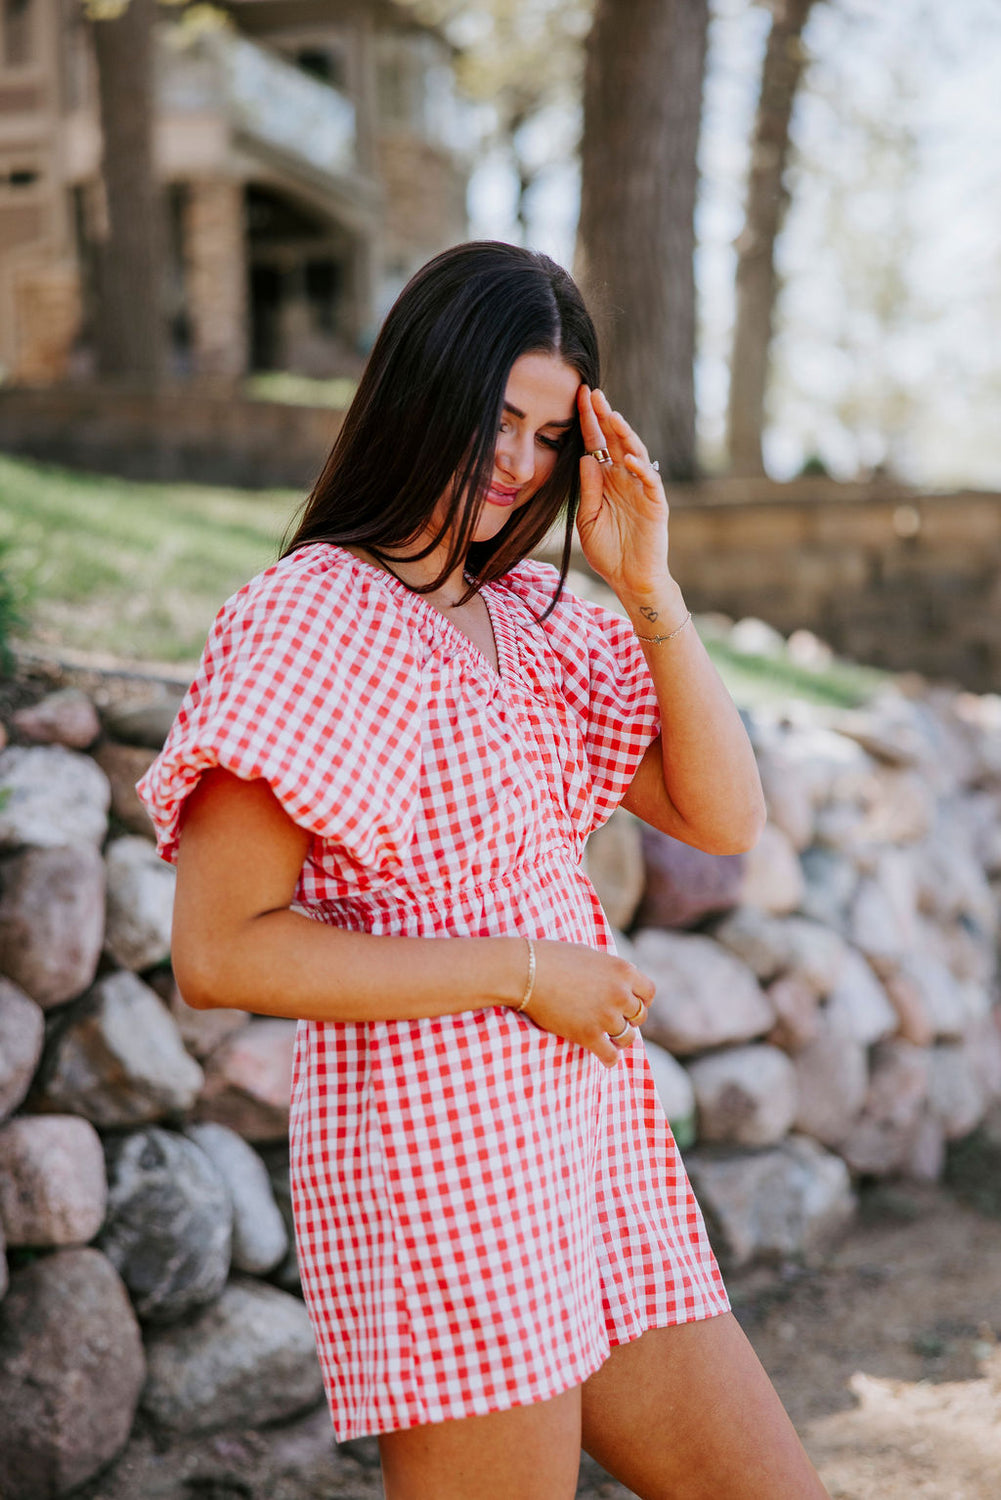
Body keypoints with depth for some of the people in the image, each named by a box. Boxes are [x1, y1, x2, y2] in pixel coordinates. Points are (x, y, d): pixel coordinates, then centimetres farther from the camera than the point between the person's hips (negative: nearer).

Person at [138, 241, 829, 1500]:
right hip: (435, 1151, -8)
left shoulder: (531, 618, 12)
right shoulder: (309, 618, -10)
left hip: (593, 1142, 8)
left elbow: (724, 819, 7)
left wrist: (649, 590, -3)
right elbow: (219, 951, -17)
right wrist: (522, 971, -15)